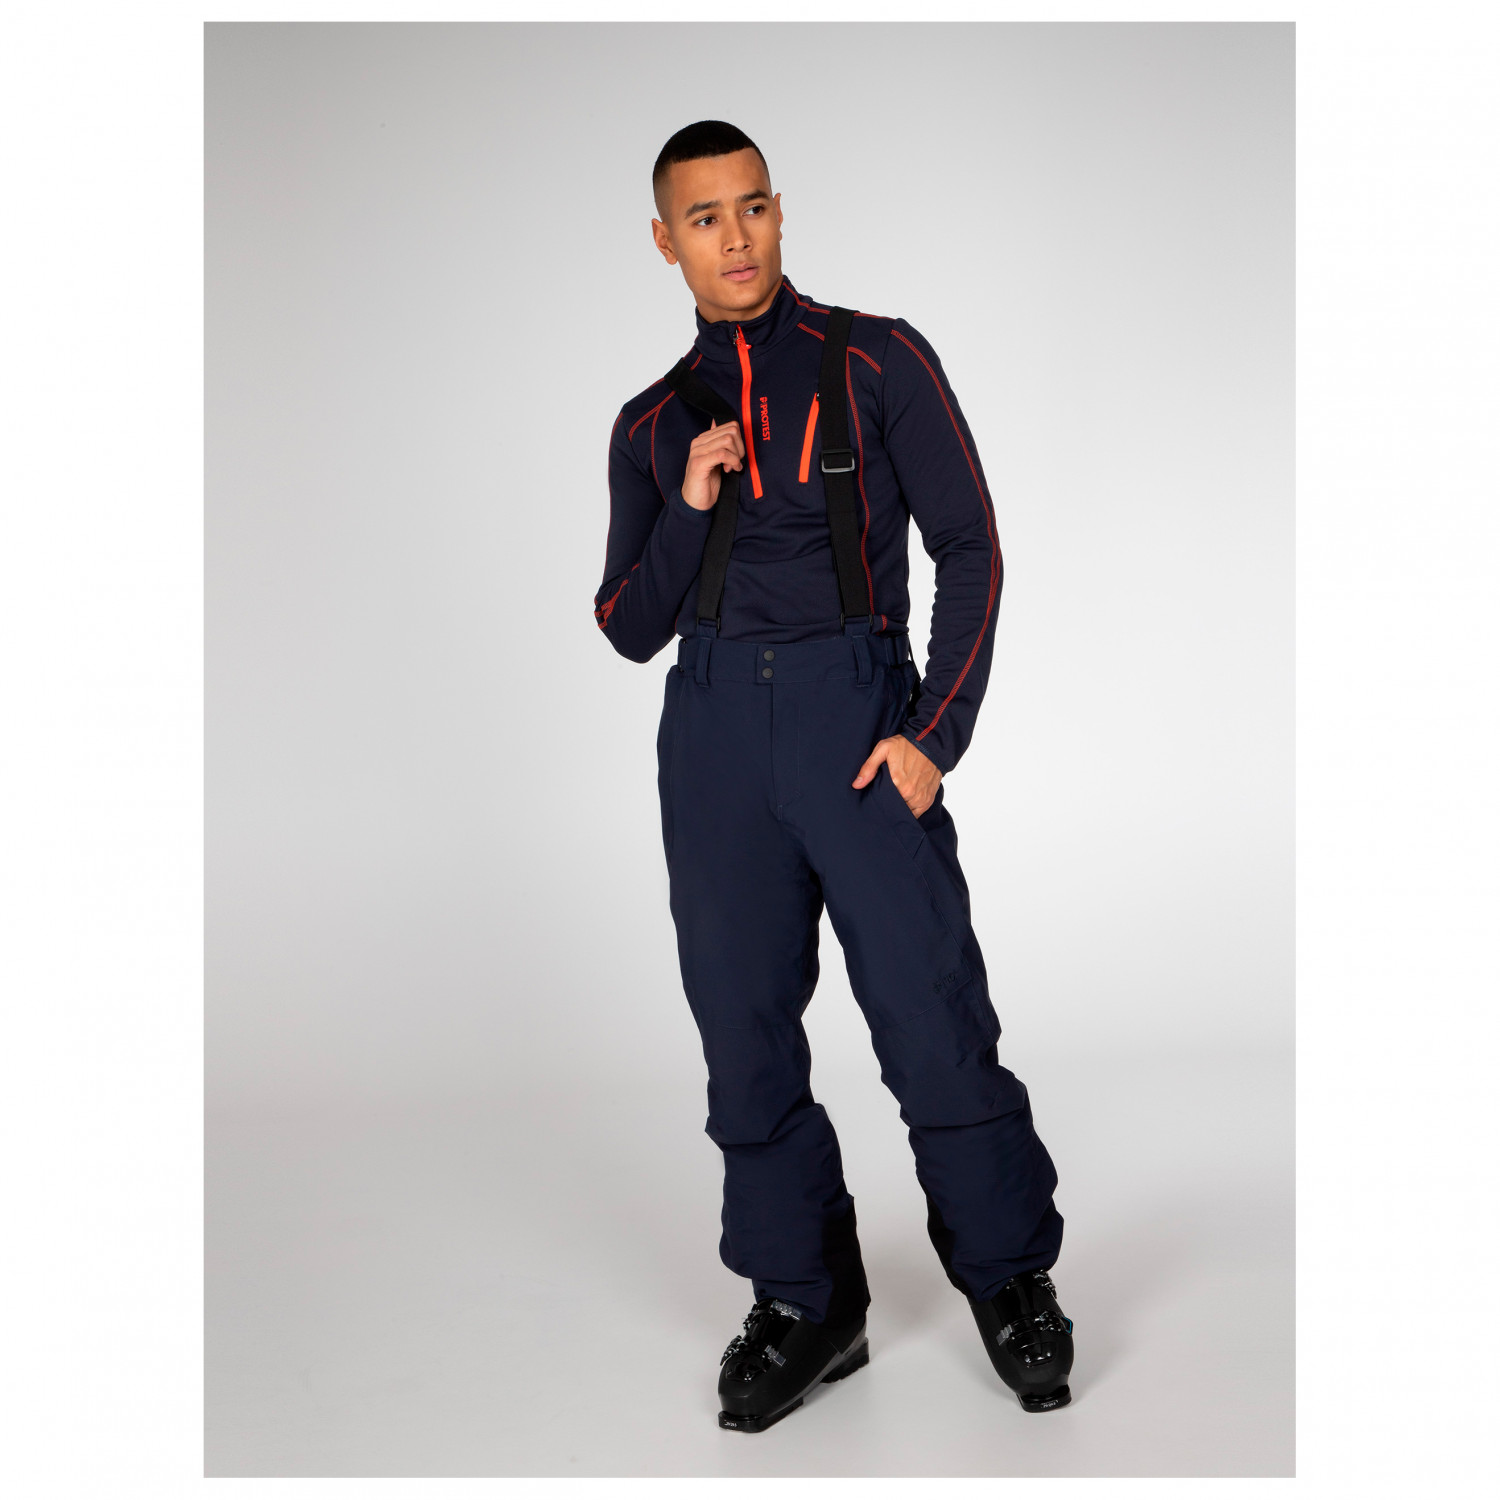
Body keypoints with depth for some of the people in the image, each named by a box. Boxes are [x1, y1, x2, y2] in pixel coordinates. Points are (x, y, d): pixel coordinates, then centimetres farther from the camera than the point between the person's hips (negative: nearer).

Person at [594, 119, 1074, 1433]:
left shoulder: (878, 363, 6)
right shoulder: (653, 424, 15)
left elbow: (970, 549, 2)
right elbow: (629, 628, 12)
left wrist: (935, 733, -8)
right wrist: (691, 508, -6)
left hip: (857, 709, -3)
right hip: (713, 725, 4)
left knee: (932, 1017, -7)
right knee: (746, 1028, 4)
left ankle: (1010, 1281, 14)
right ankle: (806, 1304, 18)